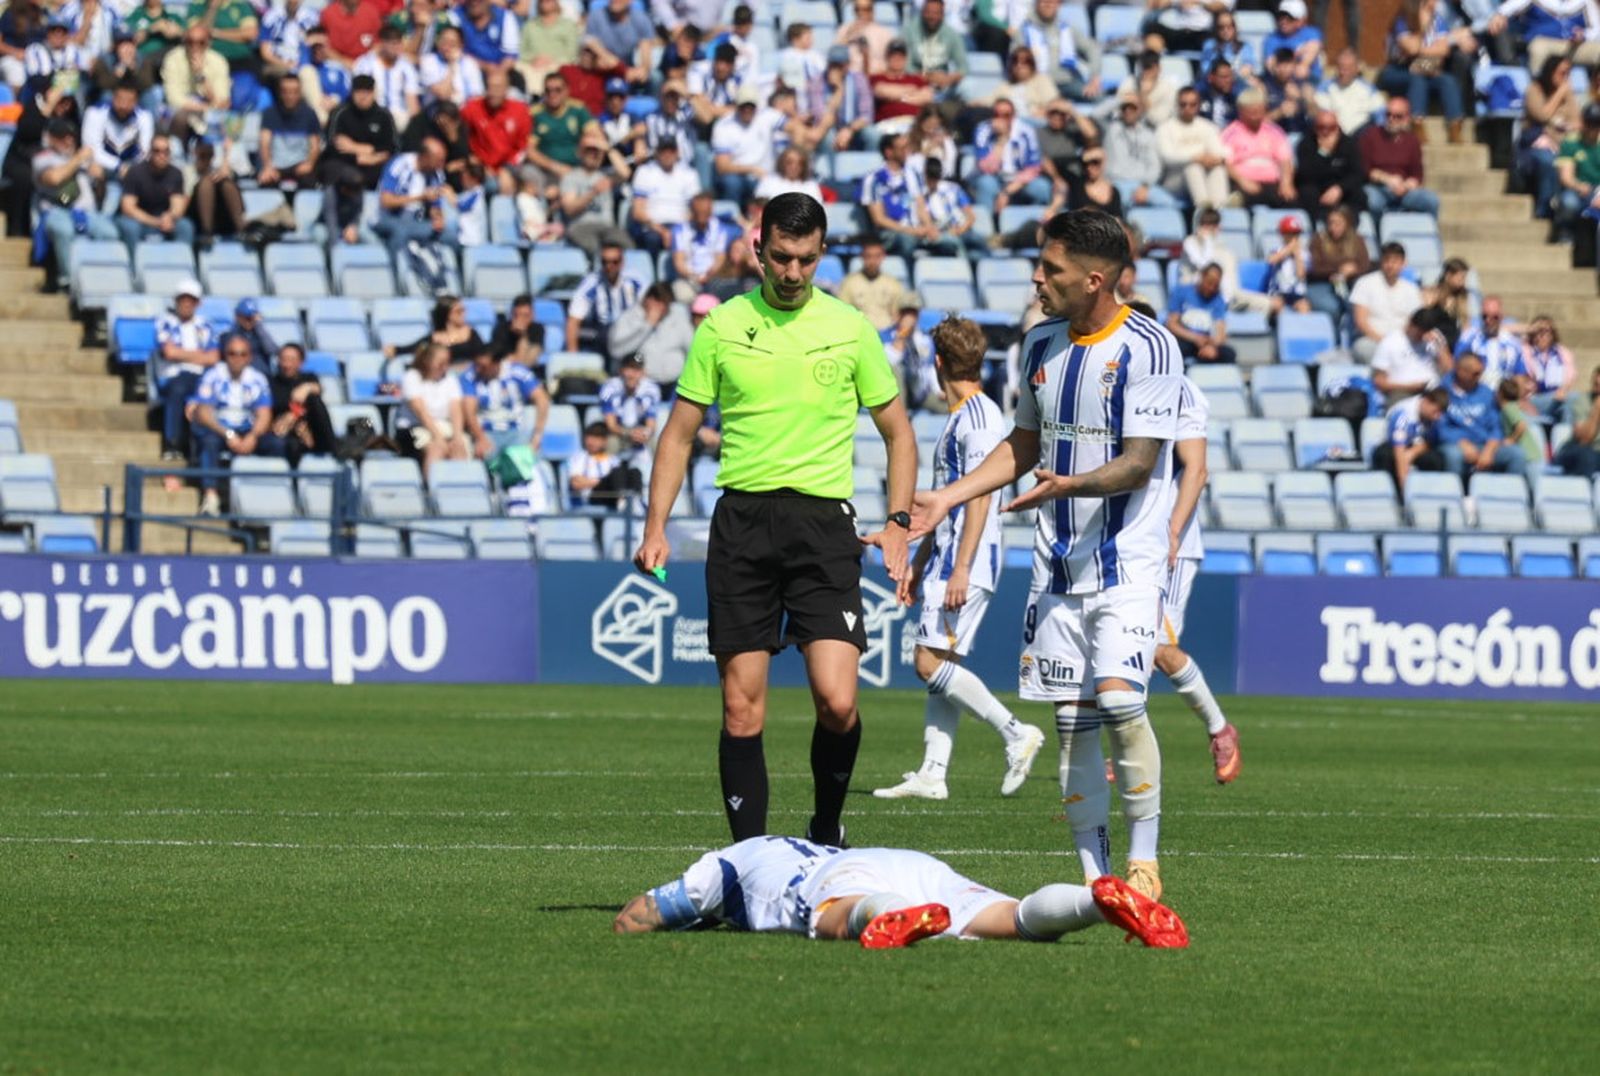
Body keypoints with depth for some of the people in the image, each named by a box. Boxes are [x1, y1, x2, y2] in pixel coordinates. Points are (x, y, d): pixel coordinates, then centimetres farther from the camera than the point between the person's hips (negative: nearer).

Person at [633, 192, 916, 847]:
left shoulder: (850, 329, 6)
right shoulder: (722, 327, 6)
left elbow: (897, 431, 14)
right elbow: (680, 432, 12)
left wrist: (899, 524, 3)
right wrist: (656, 527, 3)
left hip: (823, 520, -1)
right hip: (742, 518, 1)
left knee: (836, 700, -13)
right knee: (742, 710, -2)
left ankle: (826, 830, 12)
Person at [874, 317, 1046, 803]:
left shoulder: (979, 416, -13)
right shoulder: (958, 417, 18)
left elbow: (980, 496, -19)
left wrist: (961, 568, -23)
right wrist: (920, 561, 28)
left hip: (967, 563, -10)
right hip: (946, 562, 10)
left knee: (931, 662, -14)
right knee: (937, 667, 6)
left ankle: (1016, 734, -9)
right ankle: (931, 775, 5)